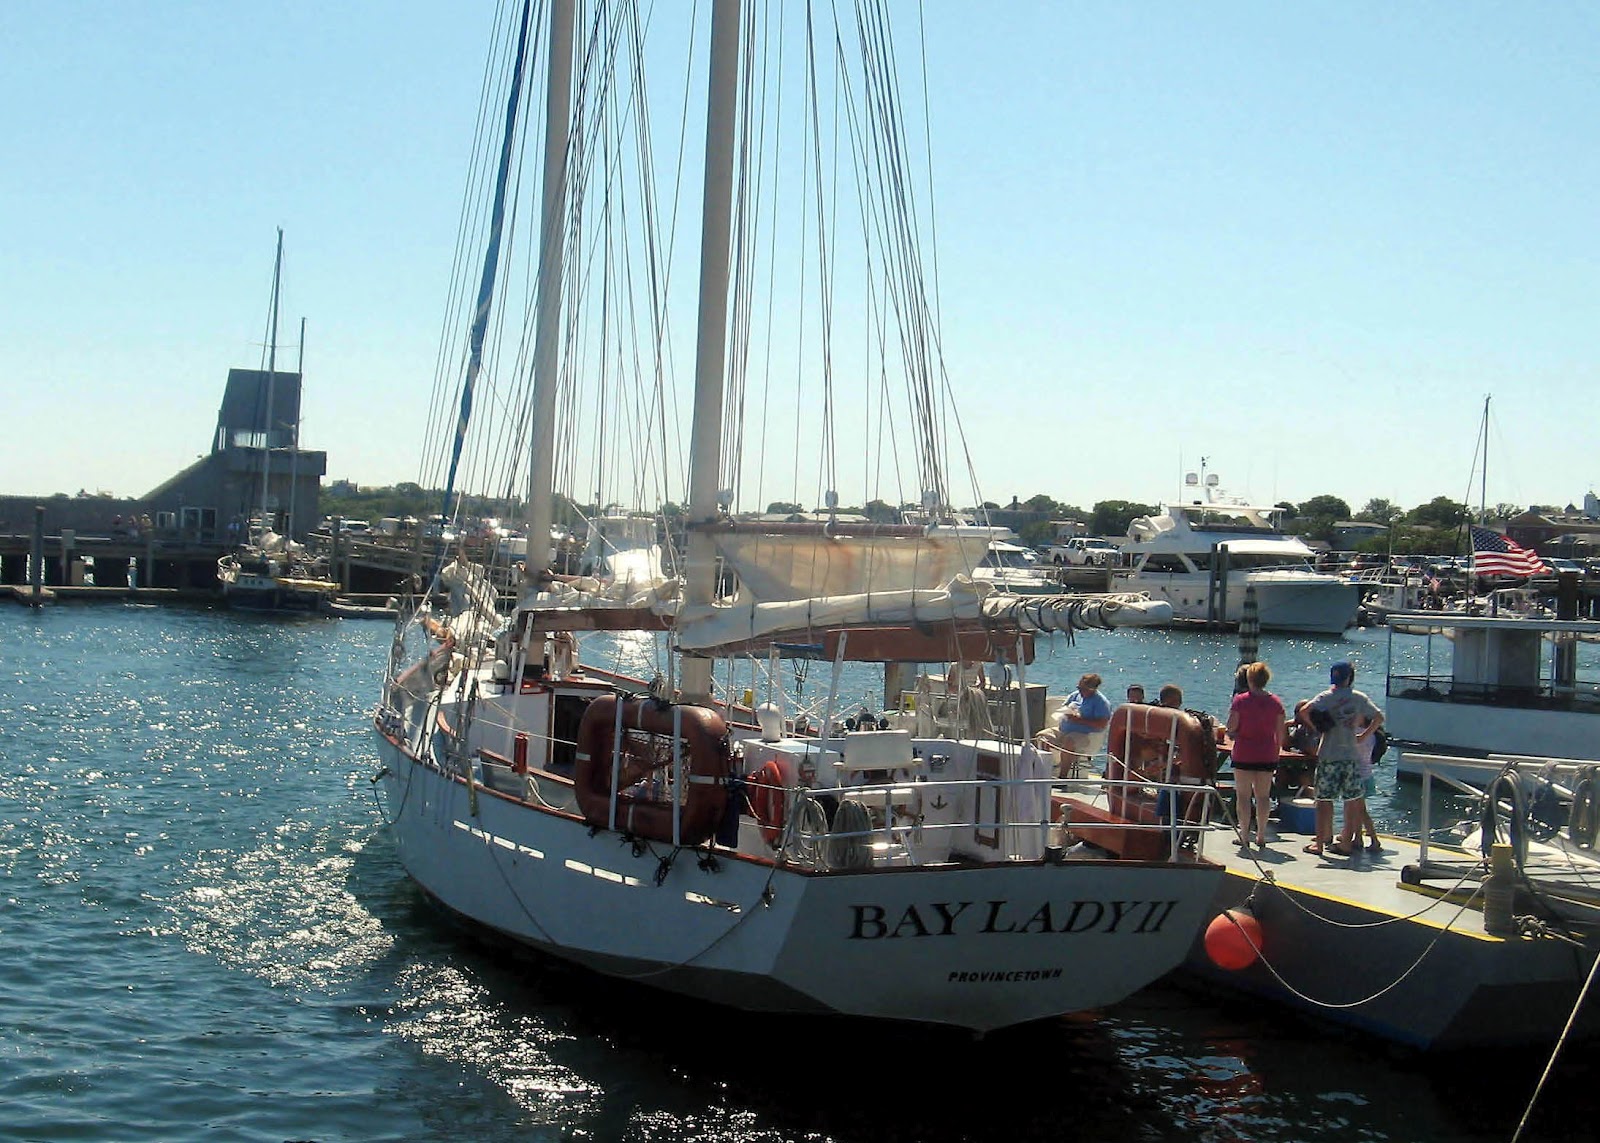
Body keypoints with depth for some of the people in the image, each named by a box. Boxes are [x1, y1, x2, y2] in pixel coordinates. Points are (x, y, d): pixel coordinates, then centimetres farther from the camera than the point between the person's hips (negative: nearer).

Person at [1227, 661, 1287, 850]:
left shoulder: (1240, 700, -9)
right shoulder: (1275, 702, 1)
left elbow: (1231, 728, -9)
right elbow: (1281, 732, 4)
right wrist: (1277, 750, 16)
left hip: (1244, 754, -3)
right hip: (1268, 755, 3)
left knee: (1243, 795, 3)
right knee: (1263, 795, 10)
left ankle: (1244, 836, 2)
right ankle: (1261, 835, 11)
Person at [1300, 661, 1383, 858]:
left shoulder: (1326, 697, -3)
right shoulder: (1360, 698, 5)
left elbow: (1306, 711, -18)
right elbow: (1379, 718, 8)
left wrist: (1316, 728, -4)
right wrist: (1363, 736, 12)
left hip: (1329, 754, -3)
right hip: (1352, 755, 3)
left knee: (1324, 799, 2)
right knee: (1352, 800, 9)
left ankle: (1320, 842, 3)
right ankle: (1346, 842, 11)